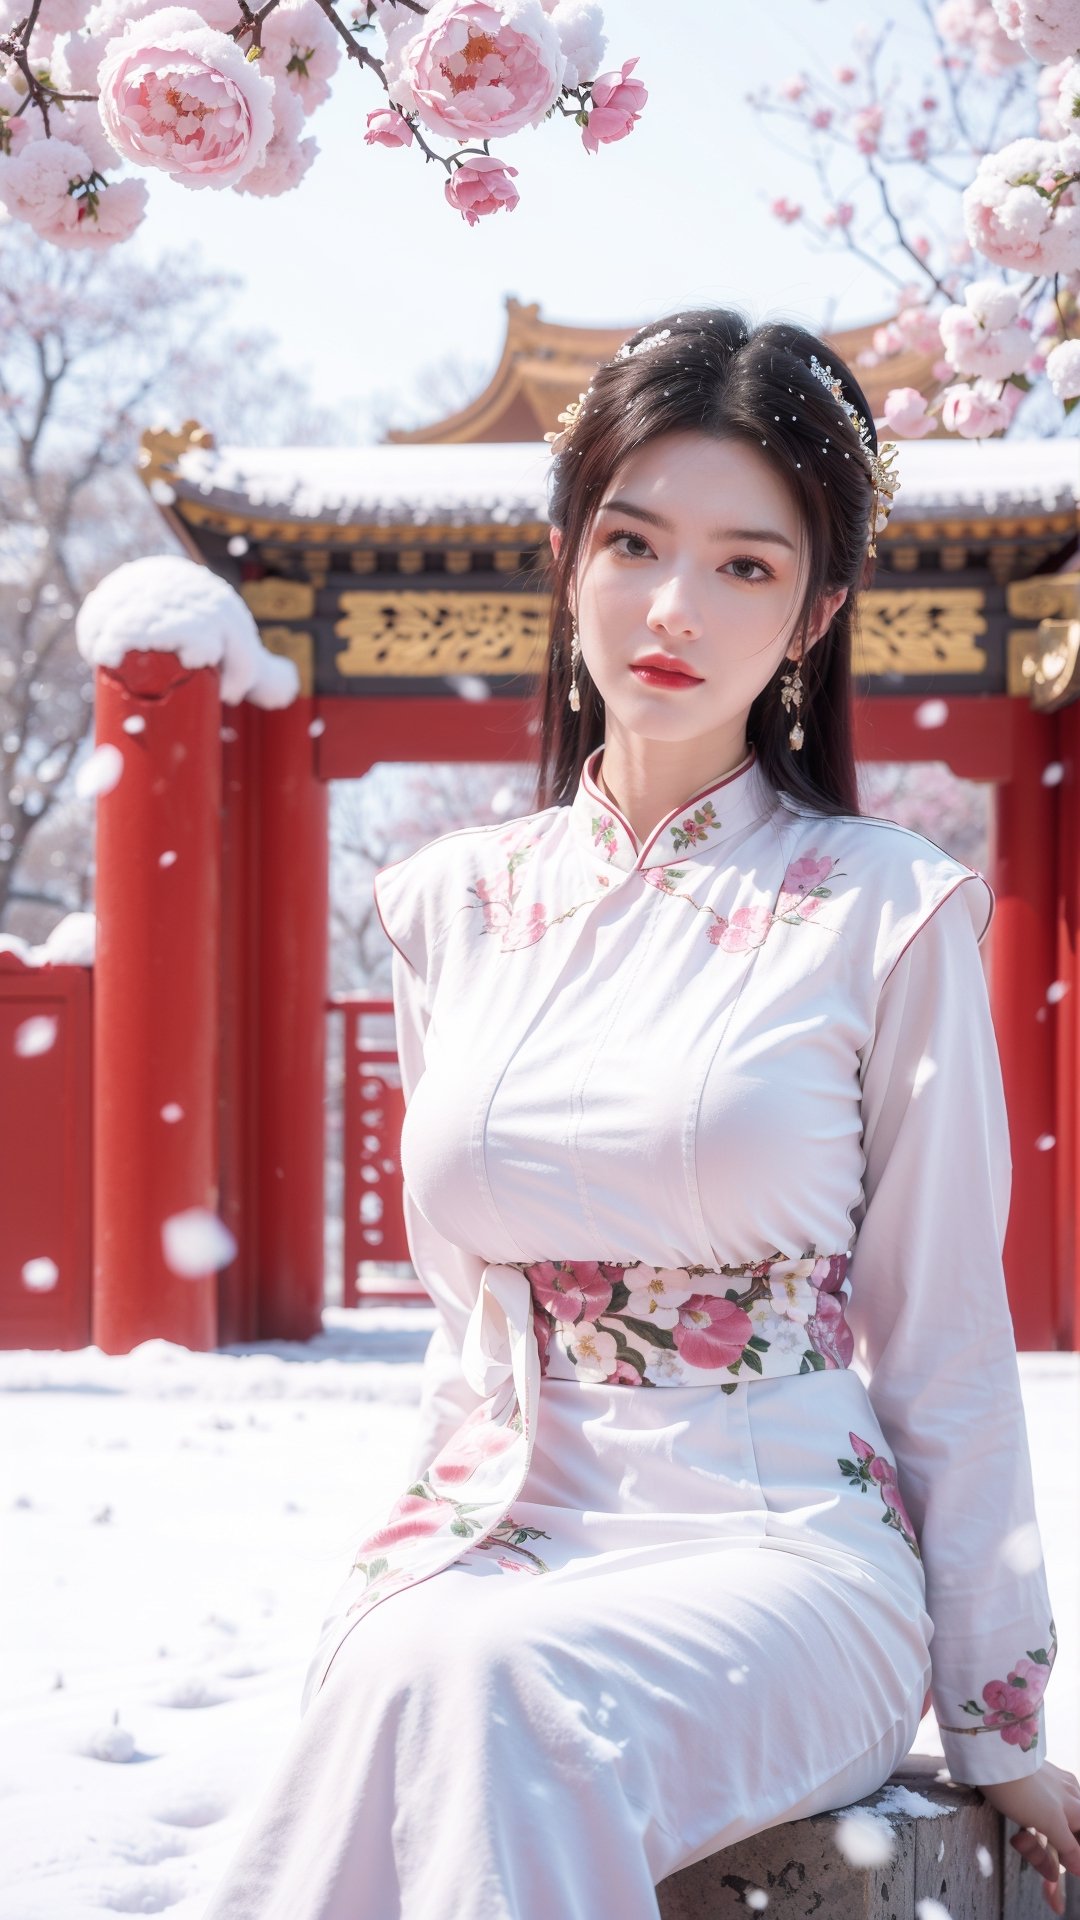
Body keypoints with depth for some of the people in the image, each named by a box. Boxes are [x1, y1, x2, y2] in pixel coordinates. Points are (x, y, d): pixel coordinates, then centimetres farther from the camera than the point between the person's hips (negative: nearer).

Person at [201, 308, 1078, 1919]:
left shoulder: (886, 917, 1)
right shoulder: (454, 907, 12)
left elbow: (945, 1337, 4)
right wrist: (433, 1533, 7)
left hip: (784, 1557, -3)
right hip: (497, 1540, 3)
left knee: (483, 1680, -35)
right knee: (416, 1674, -33)